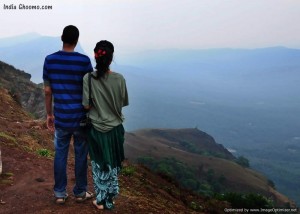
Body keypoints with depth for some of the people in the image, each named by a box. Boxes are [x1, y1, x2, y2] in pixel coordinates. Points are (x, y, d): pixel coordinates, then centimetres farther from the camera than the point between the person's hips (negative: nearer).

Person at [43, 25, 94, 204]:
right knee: (81, 155, 11)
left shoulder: (49, 60, -3)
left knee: (60, 154, 14)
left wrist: (49, 114, 13)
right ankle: (80, 192, 24)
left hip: (61, 117, 3)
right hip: (81, 117, -2)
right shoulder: (84, 60, -11)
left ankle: (60, 194, 23)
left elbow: (47, 91, 2)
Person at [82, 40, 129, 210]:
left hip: (96, 128, 0)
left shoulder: (88, 78, -15)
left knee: (99, 164, 16)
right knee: (113, 164, 17)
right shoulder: (119, 79, -13)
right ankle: (110, 199, 30)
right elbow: (123, 103, -2)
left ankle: (101, 200, 27)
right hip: (115, 128, 1)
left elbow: (86, 106, -12)